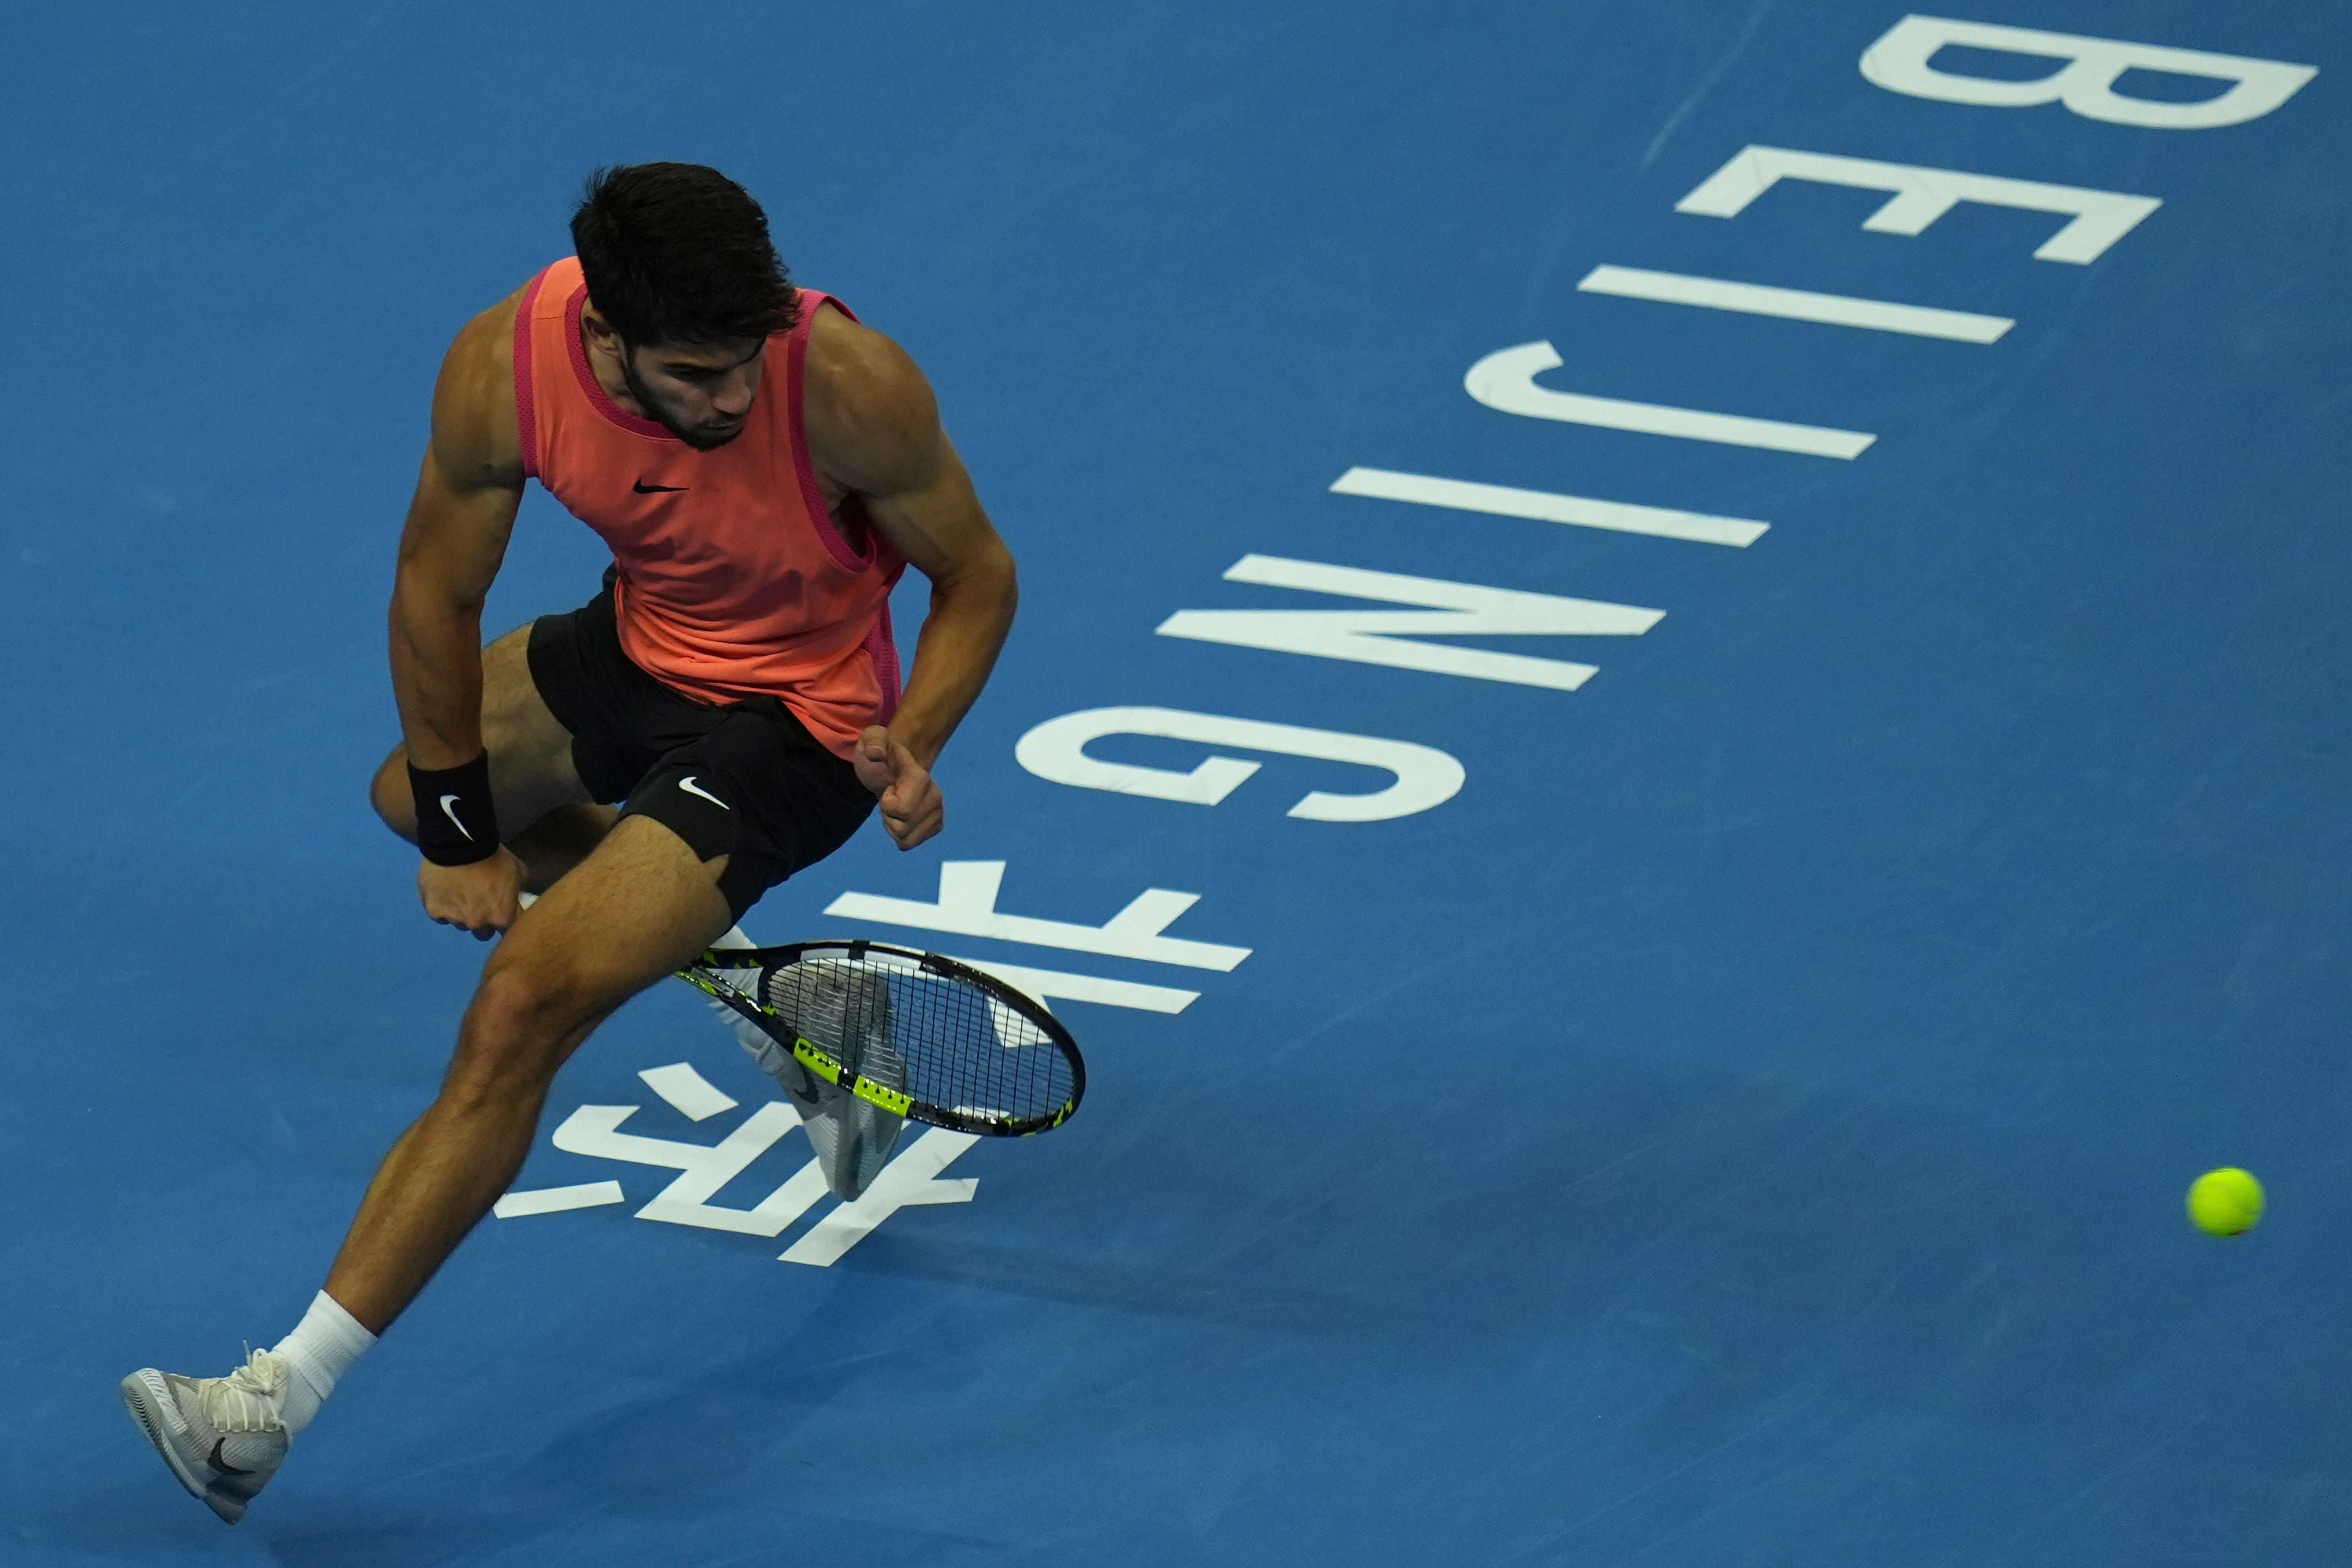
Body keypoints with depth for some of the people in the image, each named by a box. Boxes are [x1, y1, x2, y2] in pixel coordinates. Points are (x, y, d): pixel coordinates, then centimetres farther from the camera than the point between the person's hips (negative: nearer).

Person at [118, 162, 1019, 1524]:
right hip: (640, 646, 7)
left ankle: (285, 1394, -17)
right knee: (415, 793, 33)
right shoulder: (503, 367, -25)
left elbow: (979, 573, -16)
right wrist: (460, 827, -2)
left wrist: (912, 746, -32)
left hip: (788, 727, -6)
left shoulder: (848, 384, -35)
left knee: (521, 1013, -18)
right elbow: (438, 592, -6)